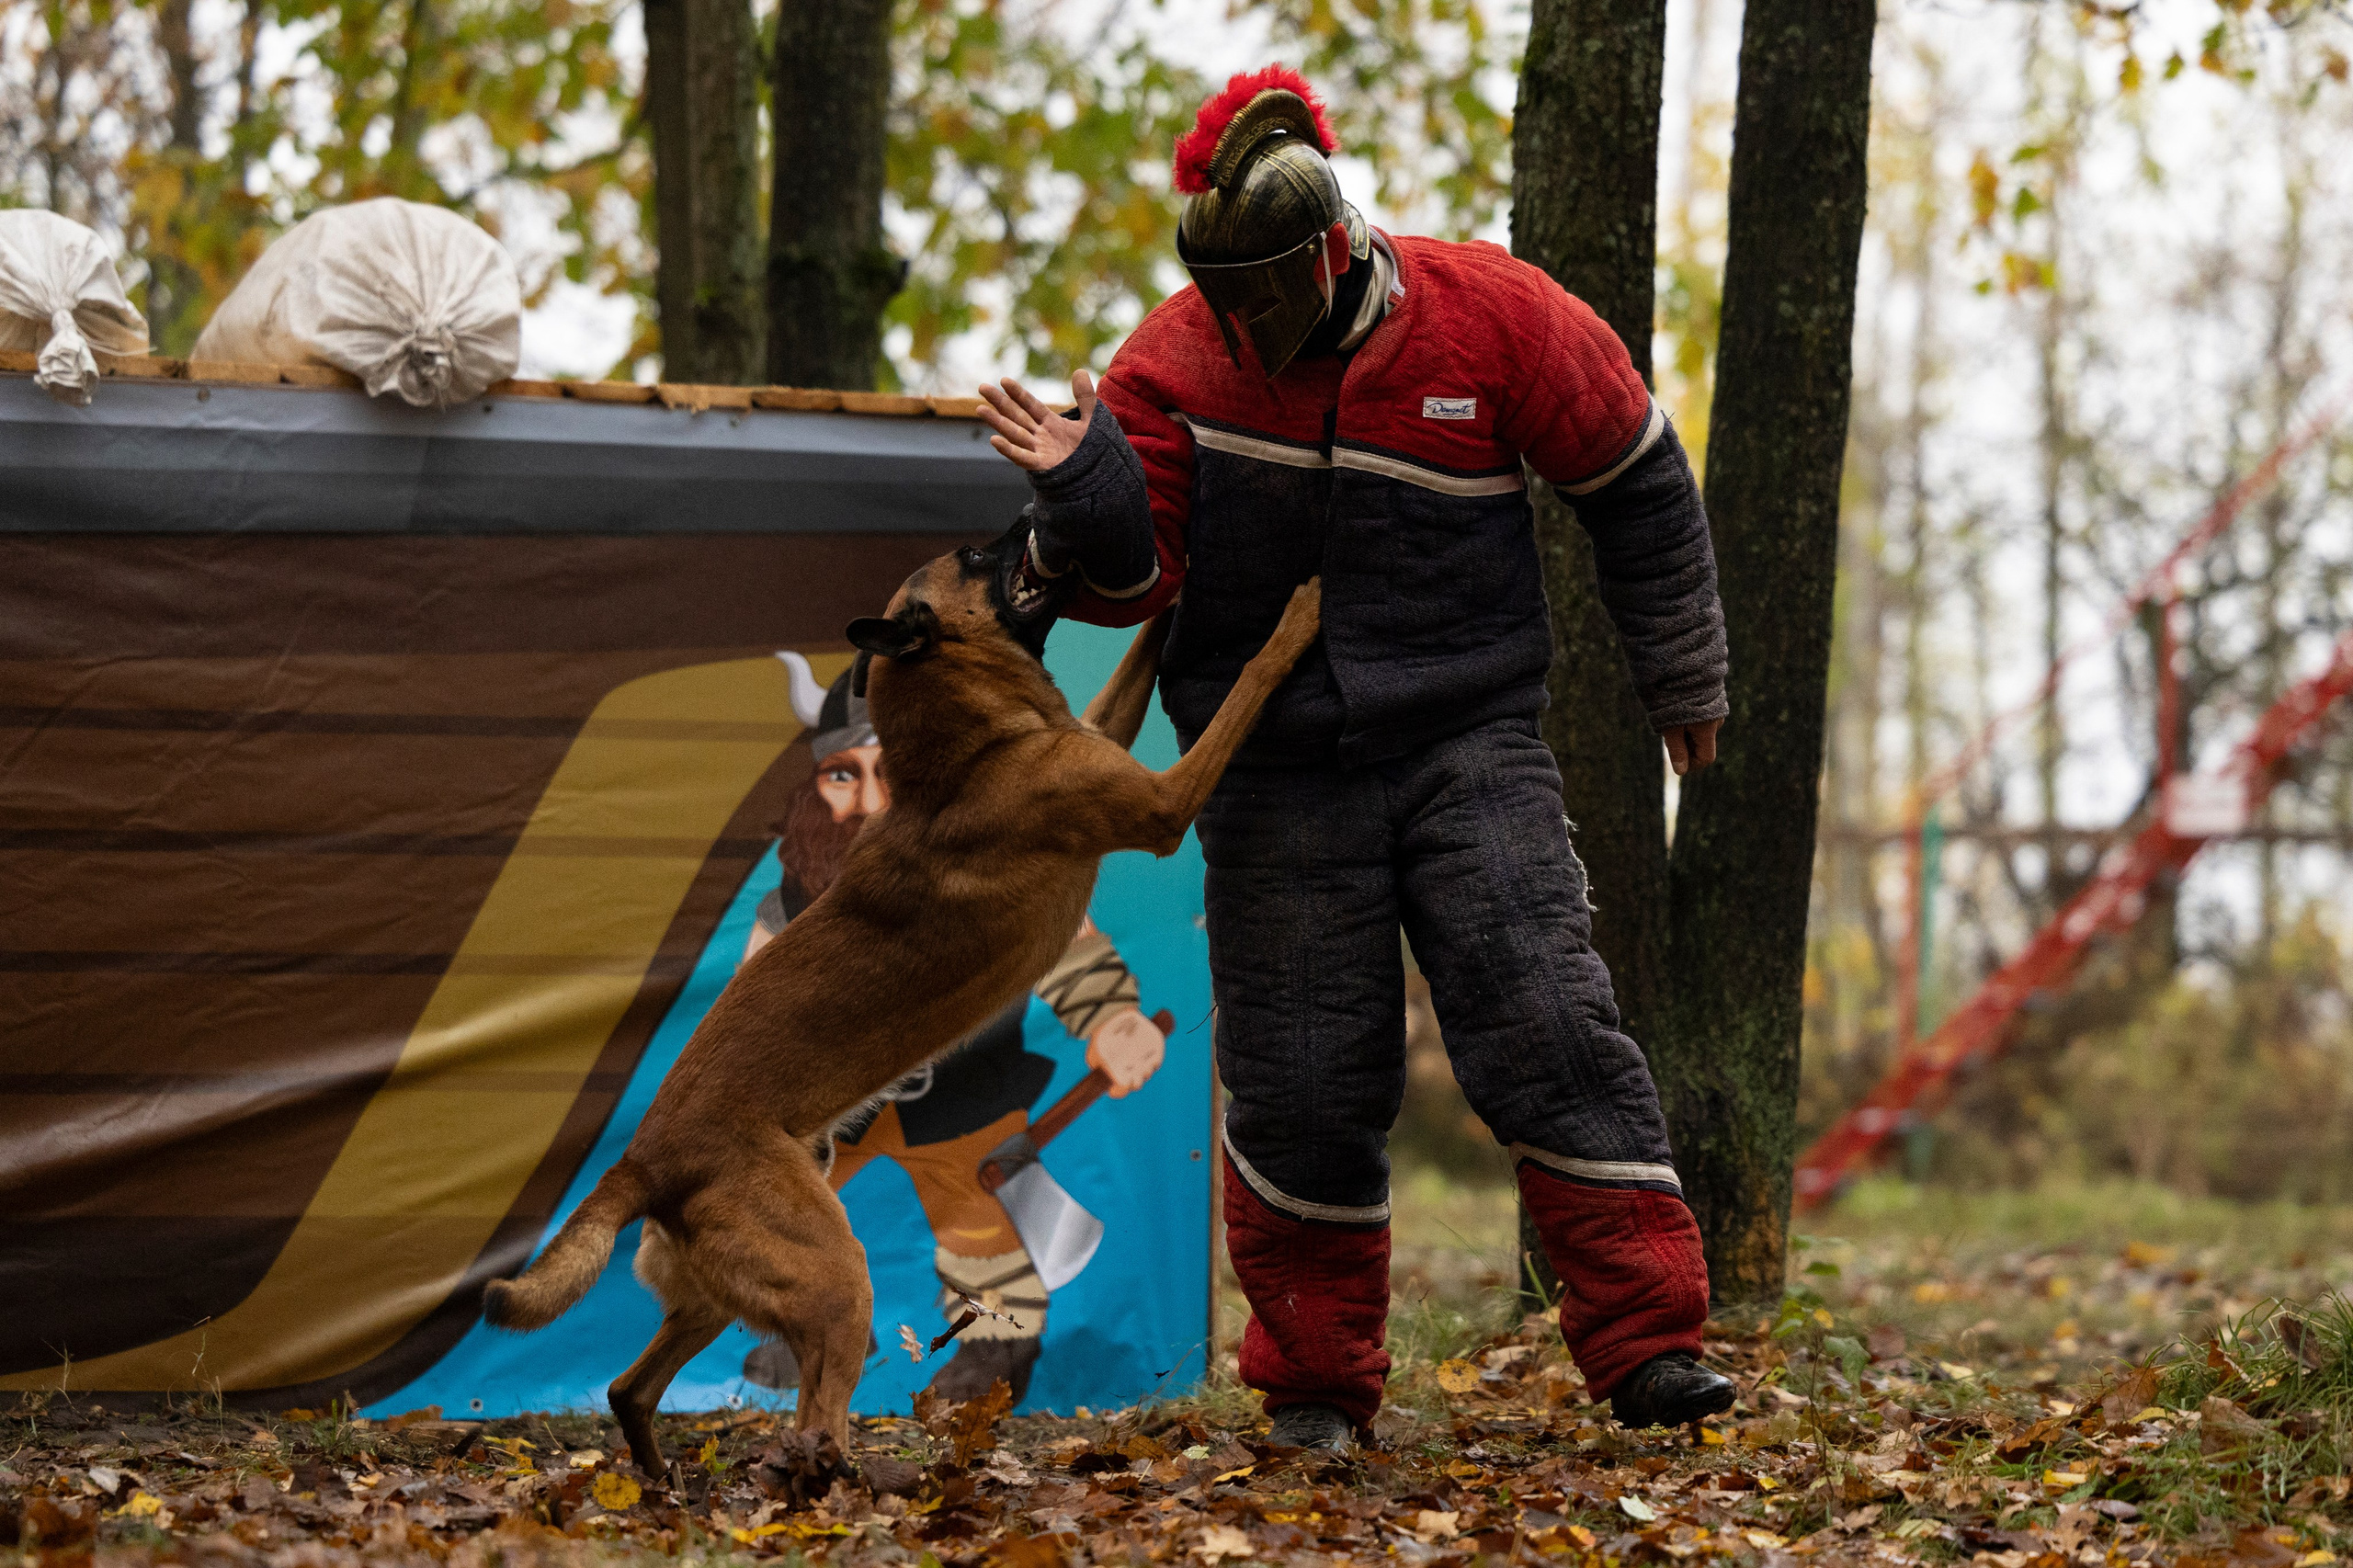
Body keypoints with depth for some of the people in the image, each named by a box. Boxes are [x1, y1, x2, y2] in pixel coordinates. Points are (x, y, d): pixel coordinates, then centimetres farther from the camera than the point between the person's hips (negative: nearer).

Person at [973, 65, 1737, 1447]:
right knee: (1306, 1084, 1)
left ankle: (1650, 1344, -11)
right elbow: (1134, 576, -5)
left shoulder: (1485, 314, -9)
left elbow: (1634, 475, 5)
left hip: (1467, 746, -1)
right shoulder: (1176, 361, -7)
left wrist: (1682, 674, 12)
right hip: (1277, 772, 1)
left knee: (1548, 1025, -14)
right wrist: (1084, 489, -27)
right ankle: (1317, 1376, 17)